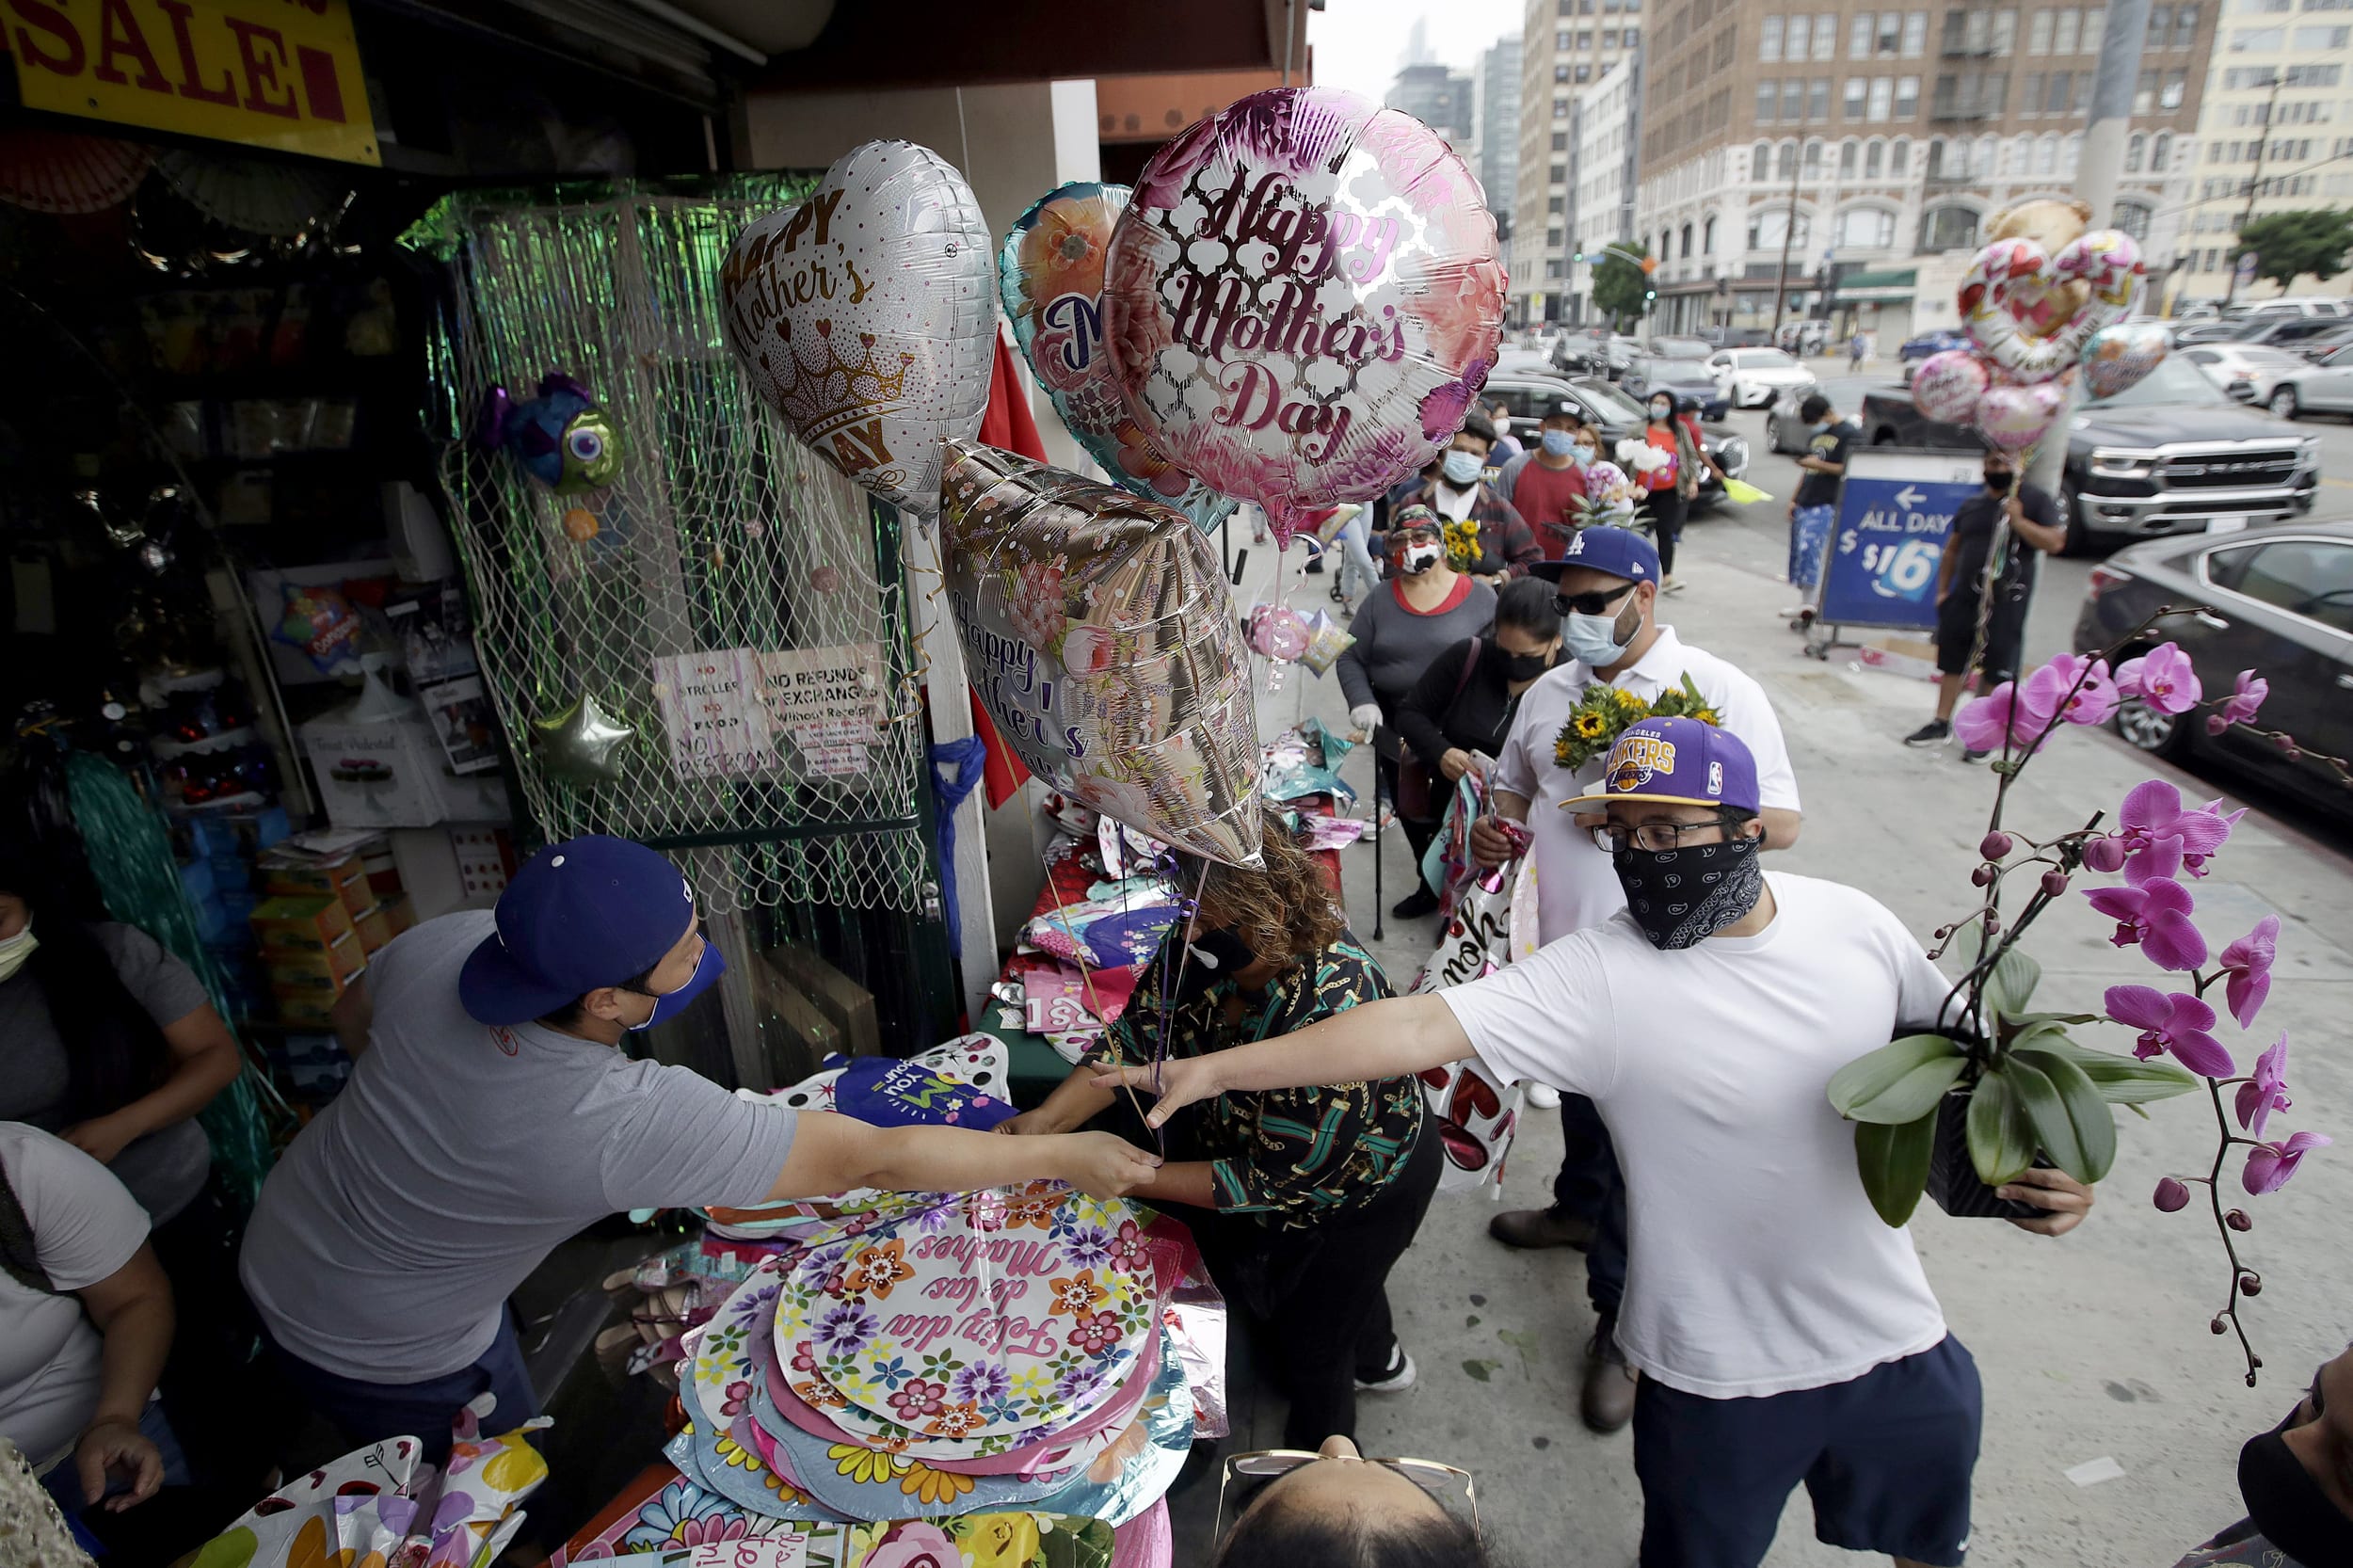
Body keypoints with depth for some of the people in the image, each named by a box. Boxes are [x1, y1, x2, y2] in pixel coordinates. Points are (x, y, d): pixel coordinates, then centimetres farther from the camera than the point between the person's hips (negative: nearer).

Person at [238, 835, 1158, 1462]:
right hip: (383, 1354, -7)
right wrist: (1067, 1157, -29)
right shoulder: (626, 1124, -42)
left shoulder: (447, 942, -23)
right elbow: (874, 1161, -38)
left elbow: (354, 1021, 1)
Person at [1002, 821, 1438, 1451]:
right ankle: (1377, 1358, 64)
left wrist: (1135, 1177, -37)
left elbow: (1277, 1179, -36)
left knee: (1311, 1340, 19)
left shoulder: (1331, 1015, -43)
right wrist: (1043, 1122, -28)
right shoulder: (1202, 943, -24)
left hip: (1359, 1185, -6)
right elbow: (1135, 1038, -16)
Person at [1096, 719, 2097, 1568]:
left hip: (1897, 1341, 4)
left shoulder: (1850, 922, -10)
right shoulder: (1596, 976, -24)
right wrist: (1208, 1070, -39)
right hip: (1722, 1381, -3)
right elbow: (1421, 1026, -33)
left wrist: (2041, 1150, -6)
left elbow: (1951, 1043, 8)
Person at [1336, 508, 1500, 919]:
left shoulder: (1479, 596, -5)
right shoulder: (1380, 600, 3)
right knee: (1412, 817, 19)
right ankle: (1429, 886, 43)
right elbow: (1351, 658, 3)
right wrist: (1361, 701, -15)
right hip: (1397, 738, 4)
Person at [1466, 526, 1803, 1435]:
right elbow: (1513, 786, 20)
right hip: (1567, 949, 6)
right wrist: (1494, 830, -3)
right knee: (1580, 1104, 26)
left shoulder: (1718, 692, -10)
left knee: (1638, 1149, 3)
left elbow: (1780, 822, -12)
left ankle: (1621, 1326, 20)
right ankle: (1580, 1209, 53)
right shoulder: (1550, 694, 8)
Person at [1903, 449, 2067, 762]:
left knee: (1998, 672, 0)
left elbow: (2055, 541, -8)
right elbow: (1951, 550, 17)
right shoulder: (1971, 505, 13)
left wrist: (2018, 521, -19)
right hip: (1964, 598, 5)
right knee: (1951, 663, 10)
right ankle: (1941, 724, 21)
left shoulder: (2035, 499, 0)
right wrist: (1943, 589, 10)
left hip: (2006, 603, -4)